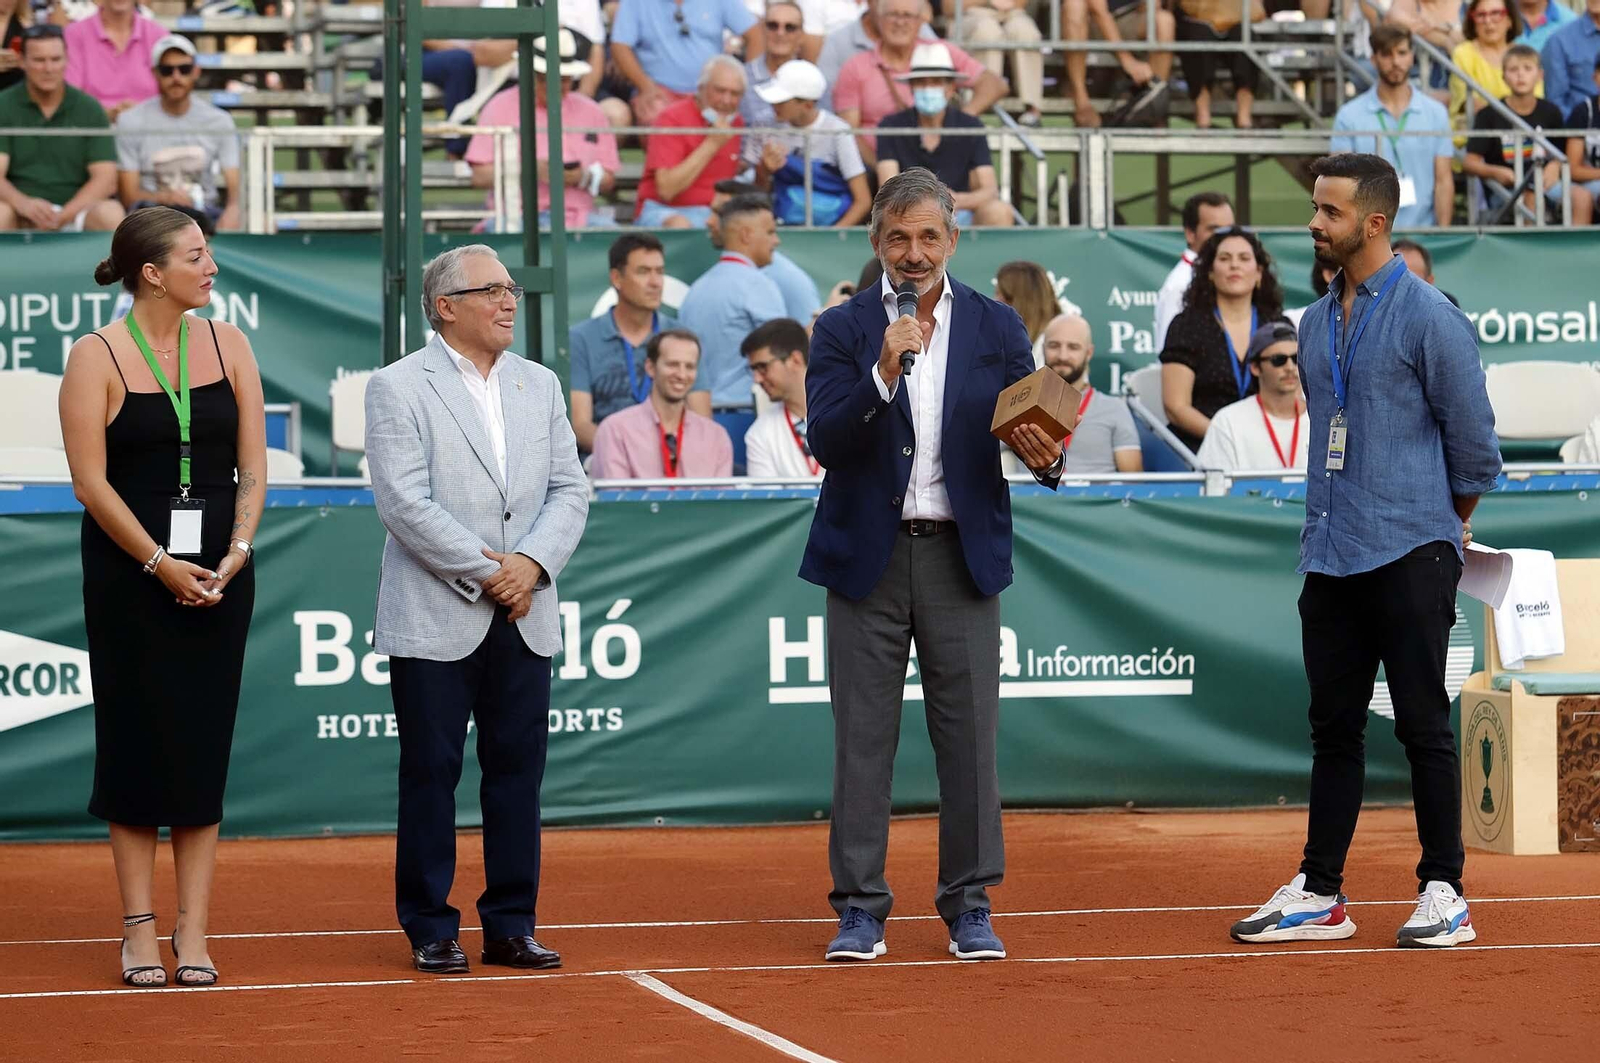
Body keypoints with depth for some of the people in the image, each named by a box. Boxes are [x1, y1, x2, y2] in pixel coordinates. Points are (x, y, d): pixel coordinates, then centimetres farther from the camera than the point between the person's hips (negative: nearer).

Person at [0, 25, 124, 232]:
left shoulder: (88, 109, 6)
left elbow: (105, 178, -1)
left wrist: (63, 216, -17)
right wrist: (23, 203, -29)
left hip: (76, 208, 1)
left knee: (111, 214, -31)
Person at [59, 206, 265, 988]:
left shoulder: (226, 345, 7)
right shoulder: (97, 357, -5)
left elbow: (253, 468, 7)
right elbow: (91, 483, -9)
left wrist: (234, 555, -8)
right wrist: (160, 564, -14)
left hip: (218, 574, 3)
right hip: (128, 573, -3)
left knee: (202, 748, 2)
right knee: (136, 743, 0)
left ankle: (193, 931, 5)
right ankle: (139, 928, 6)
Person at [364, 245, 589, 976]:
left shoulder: (539, 385, 13)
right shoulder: (398, 388, -4)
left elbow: (569, 490, 8)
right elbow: (405, 503, -13)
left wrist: (531, 564, -9)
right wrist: (486, 571, -14)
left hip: (524, 617, 5)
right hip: (434, 619, -5)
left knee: (518, 771, 6)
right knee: (431, 773, 0)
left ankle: (511, 927, 13)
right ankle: (430, 931, 7)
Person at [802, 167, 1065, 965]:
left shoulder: (996, 329, 7)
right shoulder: (842, 331, 2)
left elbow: (1031, 428, 4)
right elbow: (826, 442, -9)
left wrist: (1045, 457, -19)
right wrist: (884, 374, -23)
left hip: (962, 555, 1)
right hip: (868, 557, -1)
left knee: (969, 736, 1)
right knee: (863, 739, 0)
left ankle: (968, 906, 9)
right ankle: (860, 908, 6)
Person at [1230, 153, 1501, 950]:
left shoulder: (1427, 317, -9)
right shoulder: (1315, 323, 13)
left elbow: (1472, 435, -5)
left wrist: (1449, 521, 7)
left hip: (1408, 555, -7)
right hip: (1329, 554, 7)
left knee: (1423, 725, -3)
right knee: (1333, 727, 9)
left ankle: (1444, 893, 2)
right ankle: (1318, 893, 13)